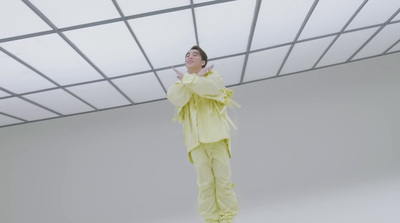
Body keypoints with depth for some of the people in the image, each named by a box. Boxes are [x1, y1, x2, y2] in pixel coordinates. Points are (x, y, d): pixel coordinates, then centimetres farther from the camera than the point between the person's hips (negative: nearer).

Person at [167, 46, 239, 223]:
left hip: (215, 134, -1)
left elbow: (210, 87, -12)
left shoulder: (213, 75, 16)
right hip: (196, 138, 2)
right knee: (205, 183, -5)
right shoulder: (181, 83, 23)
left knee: (223, 179, -5)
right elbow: (174, 98, -3)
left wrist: (186, 79, -1)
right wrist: (197, 77, -1)